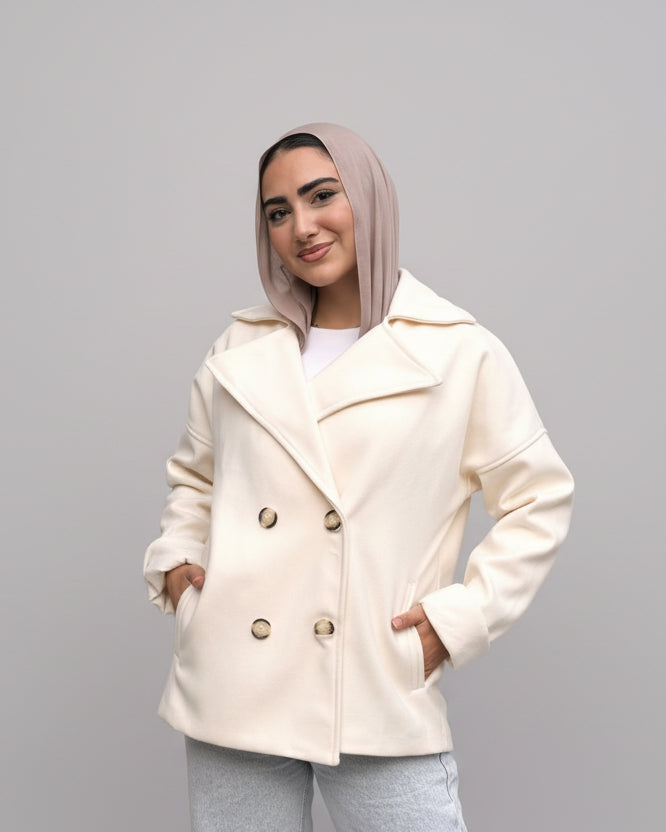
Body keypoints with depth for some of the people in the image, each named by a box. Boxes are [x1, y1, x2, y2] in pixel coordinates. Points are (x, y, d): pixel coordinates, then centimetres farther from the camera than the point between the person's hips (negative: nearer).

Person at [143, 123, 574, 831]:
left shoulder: (461, 354, -1)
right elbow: (192, 478, 23)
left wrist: (460, 616, -3)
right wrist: (175, 560, 6)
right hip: (234, 688, 3)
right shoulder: (239, 351, 9)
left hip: (381, 700, -2)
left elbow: (539, 498, 5)